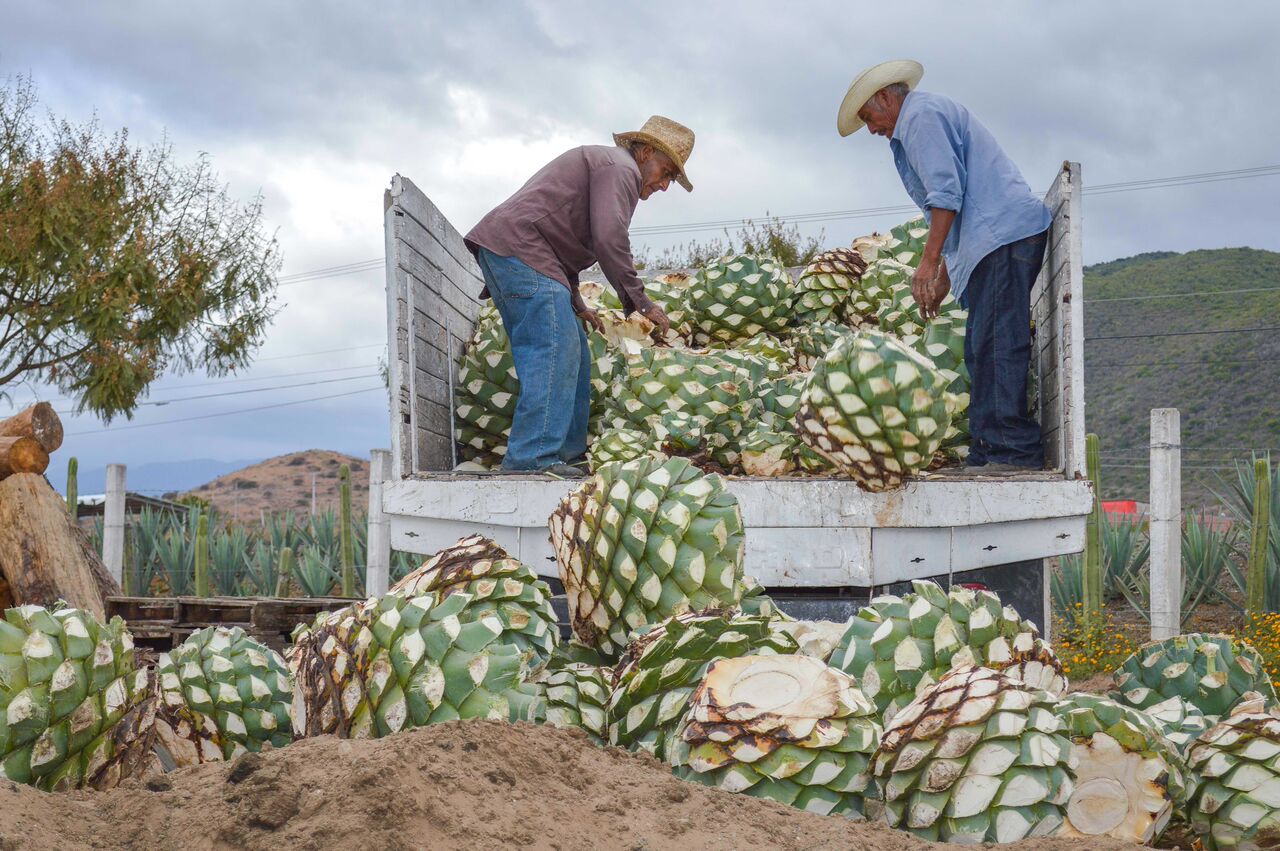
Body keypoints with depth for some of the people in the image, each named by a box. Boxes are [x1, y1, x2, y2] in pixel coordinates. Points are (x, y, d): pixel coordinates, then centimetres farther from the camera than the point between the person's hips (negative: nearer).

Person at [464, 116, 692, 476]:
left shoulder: (602, 166, 31)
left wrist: (577, 305, 27)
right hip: (519, 248, -11)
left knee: (573, 355, 10)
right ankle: (533, 457, -24)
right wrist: (640, 302, -10)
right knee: (553, 351, -18)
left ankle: (566, 455, 10)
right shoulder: (620, 167, -3)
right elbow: (609, 240, -16)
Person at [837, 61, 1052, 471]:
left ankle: (1015, 450, -18)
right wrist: (942, 282, 29)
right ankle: (988, 452, 7)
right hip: (999, 240, 11)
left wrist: (929, 261, -16)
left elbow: (946, 191, -15)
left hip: (1004, 235, -11)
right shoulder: (934, 114, 31)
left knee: (997, 344, -15)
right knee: (982, 350, 8)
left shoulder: (921, 114, -1)